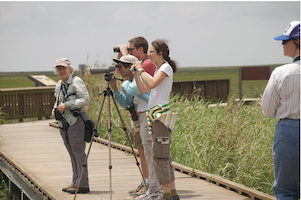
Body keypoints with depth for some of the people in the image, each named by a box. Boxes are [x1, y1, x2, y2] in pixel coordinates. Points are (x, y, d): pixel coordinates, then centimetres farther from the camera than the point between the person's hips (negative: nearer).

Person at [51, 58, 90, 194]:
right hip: (63, 122, 8)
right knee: (72, 153, 11)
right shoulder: (59, 85, 16)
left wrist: (67, 105, -20)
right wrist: (55, 109, 8)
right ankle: (75, 182, 16)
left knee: (78, 151, -10)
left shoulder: (76, 81, -9)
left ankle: (82, 184, -10)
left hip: (76, 120, -8)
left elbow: (86, 99, -17)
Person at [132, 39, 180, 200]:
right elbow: (143, 90, 20)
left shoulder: (166, 67, -7)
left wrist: (141, 70, -10)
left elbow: (152, 84, -23)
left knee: (160, 155, -11)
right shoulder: (158, 70, 21)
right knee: (164, 156, 9)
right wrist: (136, 72, 13)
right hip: (154, 115, 10)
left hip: (161, 114, -10)